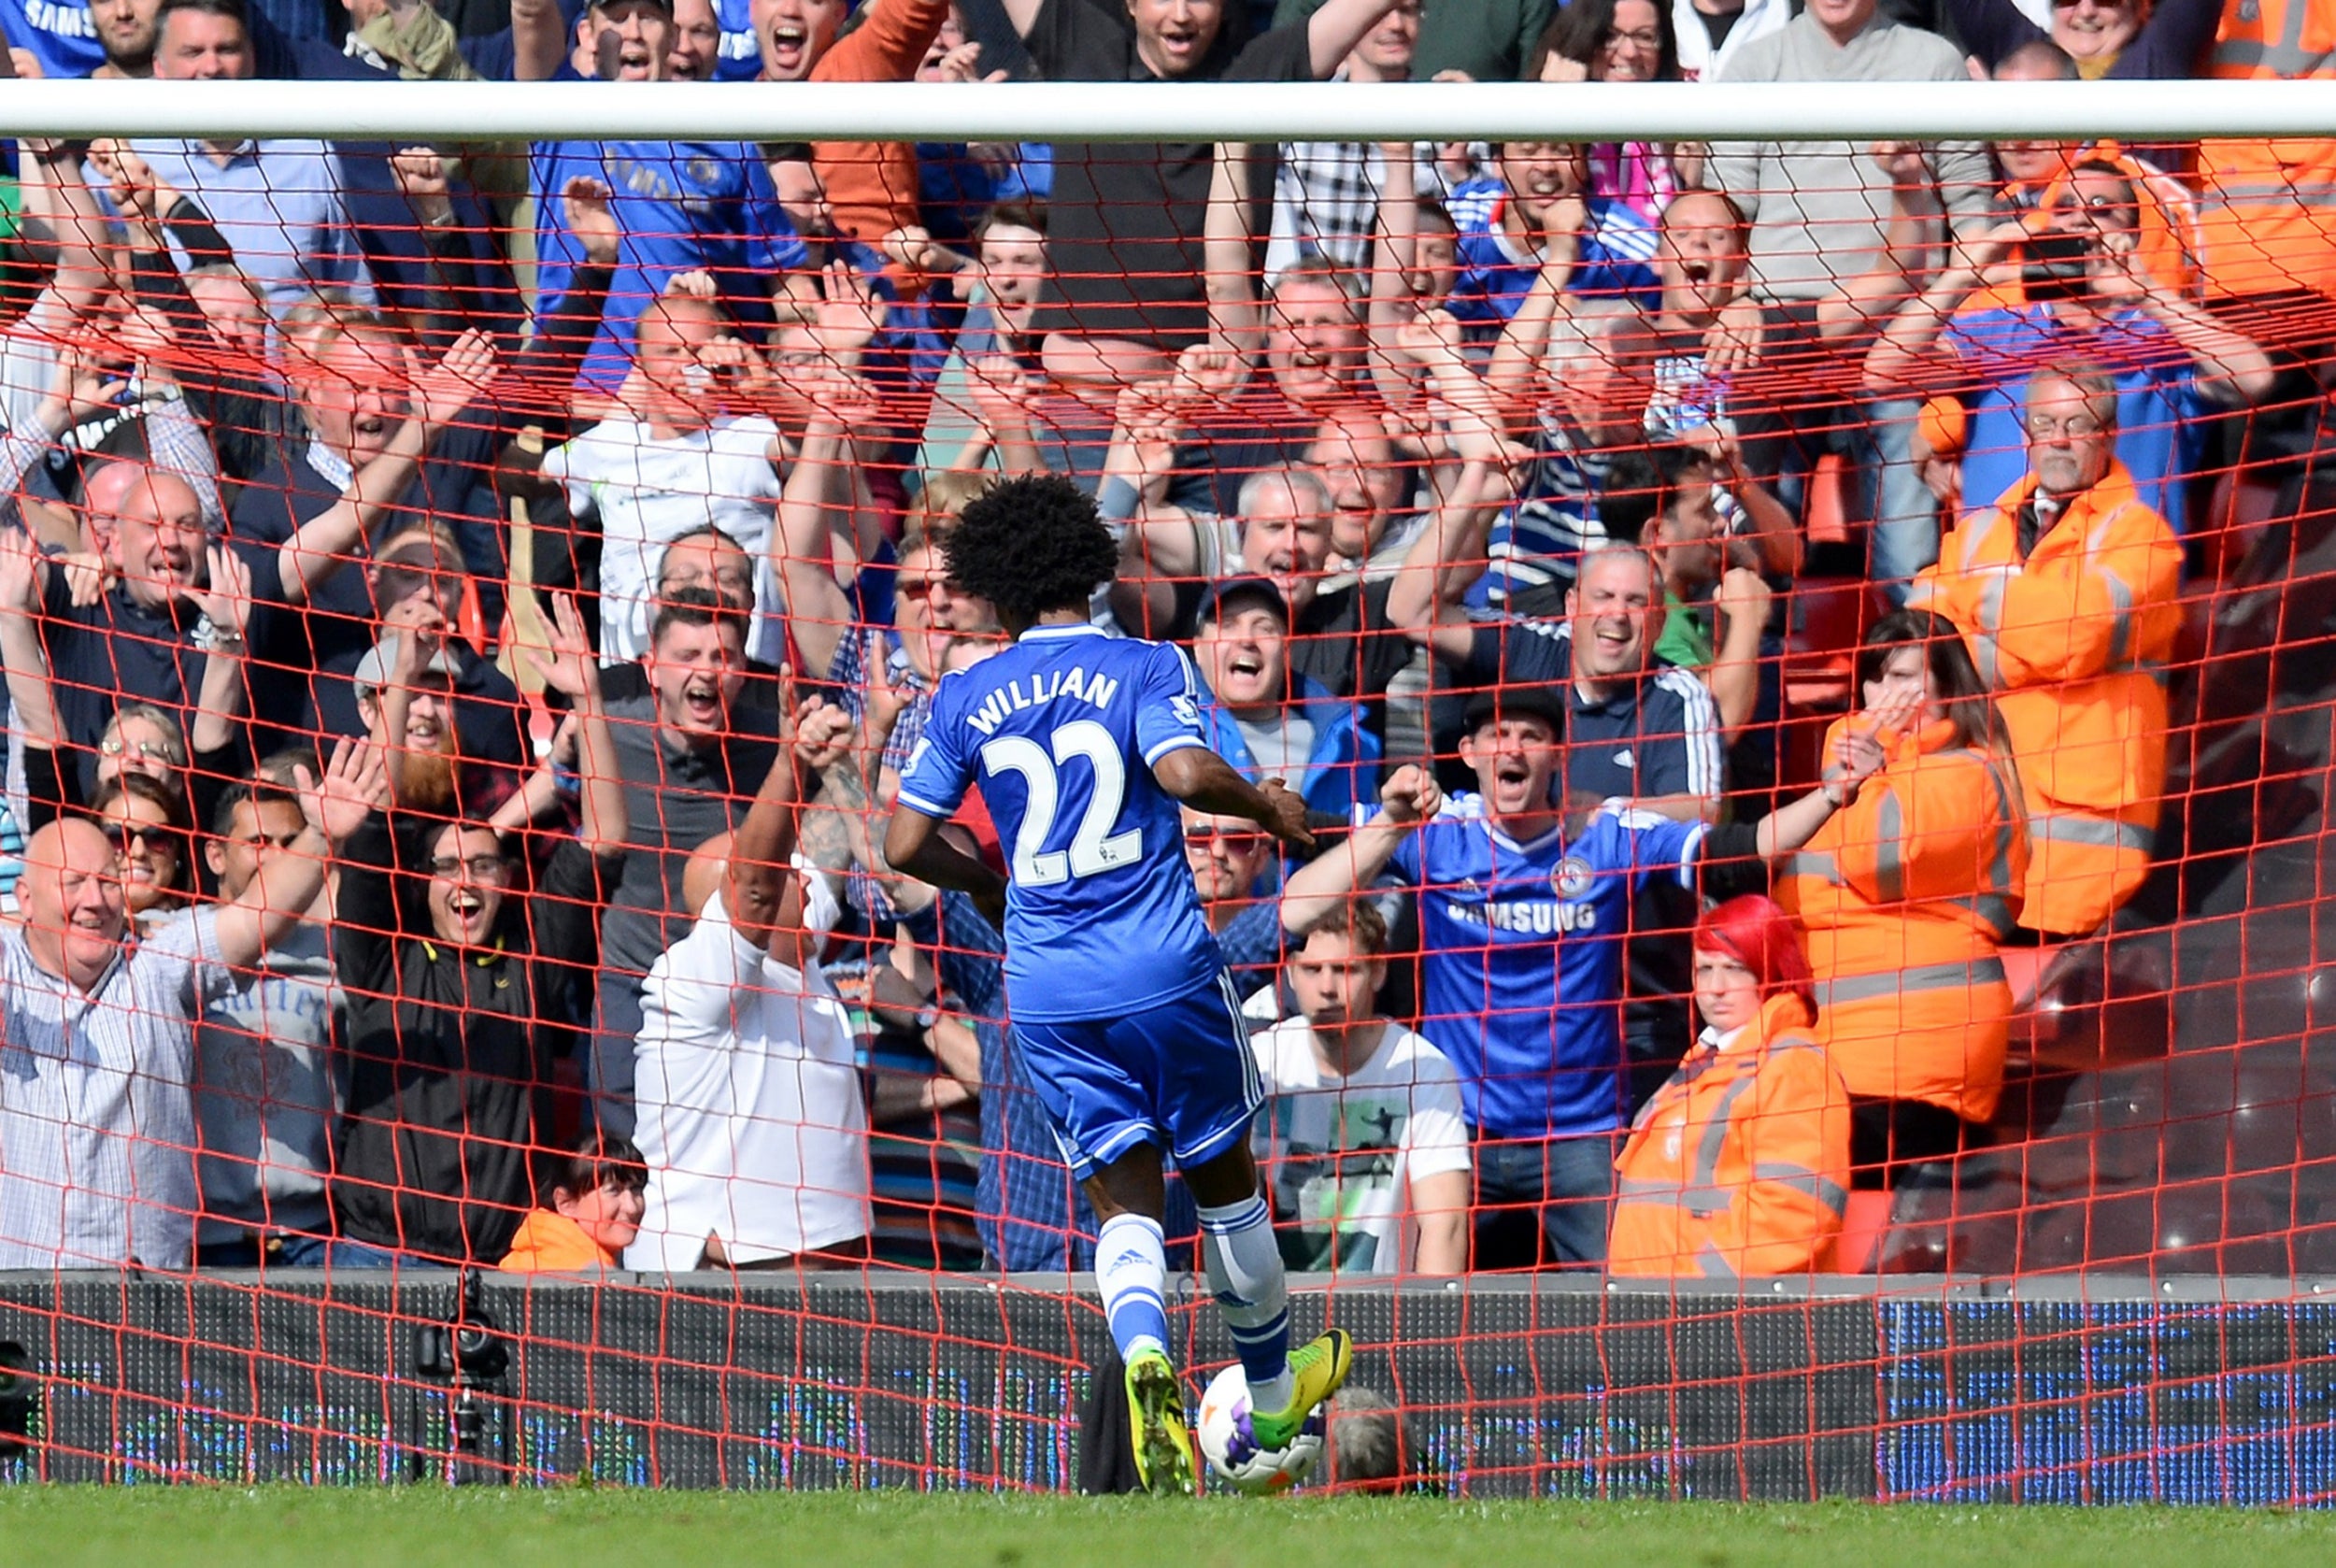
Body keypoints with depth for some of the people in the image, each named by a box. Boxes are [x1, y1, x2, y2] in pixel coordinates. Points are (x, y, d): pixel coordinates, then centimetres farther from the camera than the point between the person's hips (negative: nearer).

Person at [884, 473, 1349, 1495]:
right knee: (1225, 1181, 17)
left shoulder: (967, 697, 6)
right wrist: (1268, 805, -3)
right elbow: (1183, 771, -21)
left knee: (1124, 1201, 4)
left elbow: (906, 845, 4)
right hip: (1166, 970, -2)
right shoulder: (1147, 668, -2)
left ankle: (1144, 1353, -27)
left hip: (1048, 990, 2)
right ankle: (1274, 1398, 31)